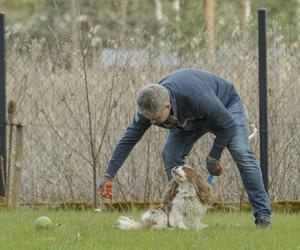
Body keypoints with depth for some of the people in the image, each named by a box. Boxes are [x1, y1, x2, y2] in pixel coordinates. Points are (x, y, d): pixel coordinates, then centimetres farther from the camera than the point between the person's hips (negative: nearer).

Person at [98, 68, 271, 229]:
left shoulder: (197, 97, -46)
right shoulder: (149, 107, -30)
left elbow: (228, 124, -32)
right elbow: (128, 139, -22)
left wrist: (214, 157, -22)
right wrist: (108, 176, -26)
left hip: (226, 104, -5)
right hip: (192, 120, 5)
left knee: (241, 154, -23)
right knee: (170, 156, -14)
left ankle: (263, 215, -19)